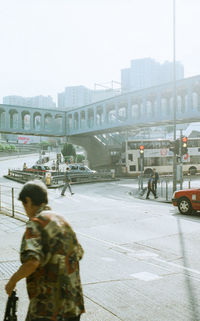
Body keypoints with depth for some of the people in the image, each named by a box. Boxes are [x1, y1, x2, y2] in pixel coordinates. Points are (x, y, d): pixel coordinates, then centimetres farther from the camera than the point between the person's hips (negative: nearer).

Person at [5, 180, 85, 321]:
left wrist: (12, 280, -13)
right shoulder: (62, 221, 10)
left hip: (48, 302, -7)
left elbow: (32, 261, -29)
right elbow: (79, 254, 18)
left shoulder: (36, 224, -15)